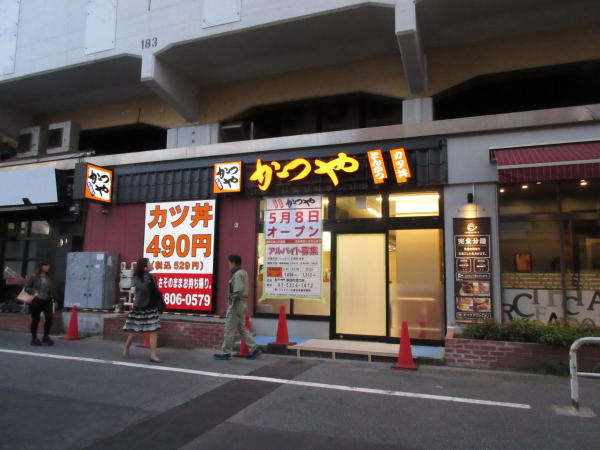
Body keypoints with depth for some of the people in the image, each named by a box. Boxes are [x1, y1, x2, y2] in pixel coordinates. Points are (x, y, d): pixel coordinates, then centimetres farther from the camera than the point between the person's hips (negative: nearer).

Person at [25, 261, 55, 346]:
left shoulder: (49, 278, 12)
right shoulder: (33, 277, -1)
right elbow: (26, 287, -3)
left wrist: (52, 297, 10)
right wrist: (34, 292, -17)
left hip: (47, 301, 3)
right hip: (36, 301, -3)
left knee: (49, 318, -8)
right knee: (35, 320, 4)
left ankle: (46, 337, 6)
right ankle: (34, 338, 18)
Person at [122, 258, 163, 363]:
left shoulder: (152, 277, 5)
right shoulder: (137, 278, -9)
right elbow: (143, 288, -28)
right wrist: (146, 273, -26)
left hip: (151, 308, 4)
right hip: (139, 308, -4)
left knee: (153, 331, -2)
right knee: (133, 331, 10)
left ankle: (153, 355, 0)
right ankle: (126, 349, 35)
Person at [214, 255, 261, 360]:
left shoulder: (237, 274, -17)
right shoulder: (243, 273, 13)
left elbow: (238, 291, -25)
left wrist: (232, 302, -18)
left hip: (236, 304, -10)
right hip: (243, 304, 10)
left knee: (230, 329, 0)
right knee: (242, 328, 14)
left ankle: (226, 353, 9)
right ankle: (254, 349, 12)